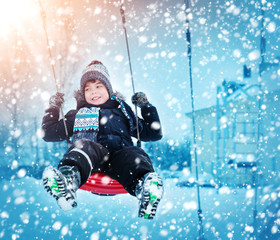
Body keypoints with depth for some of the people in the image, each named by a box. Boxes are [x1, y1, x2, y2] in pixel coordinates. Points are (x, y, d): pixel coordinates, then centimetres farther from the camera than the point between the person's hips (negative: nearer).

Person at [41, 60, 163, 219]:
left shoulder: (122, 111, 36)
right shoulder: (78, 115, 36)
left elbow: (154, 133, 34)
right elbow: (48, 133, 37)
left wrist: (146, 107, 26)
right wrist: (53, 108, 32)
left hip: (120, 156, 0)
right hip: (91, 156, 0)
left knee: (133, 153, -36)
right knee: (85, 145, -36)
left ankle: (144, 185, -69)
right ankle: (68, 179, -68)